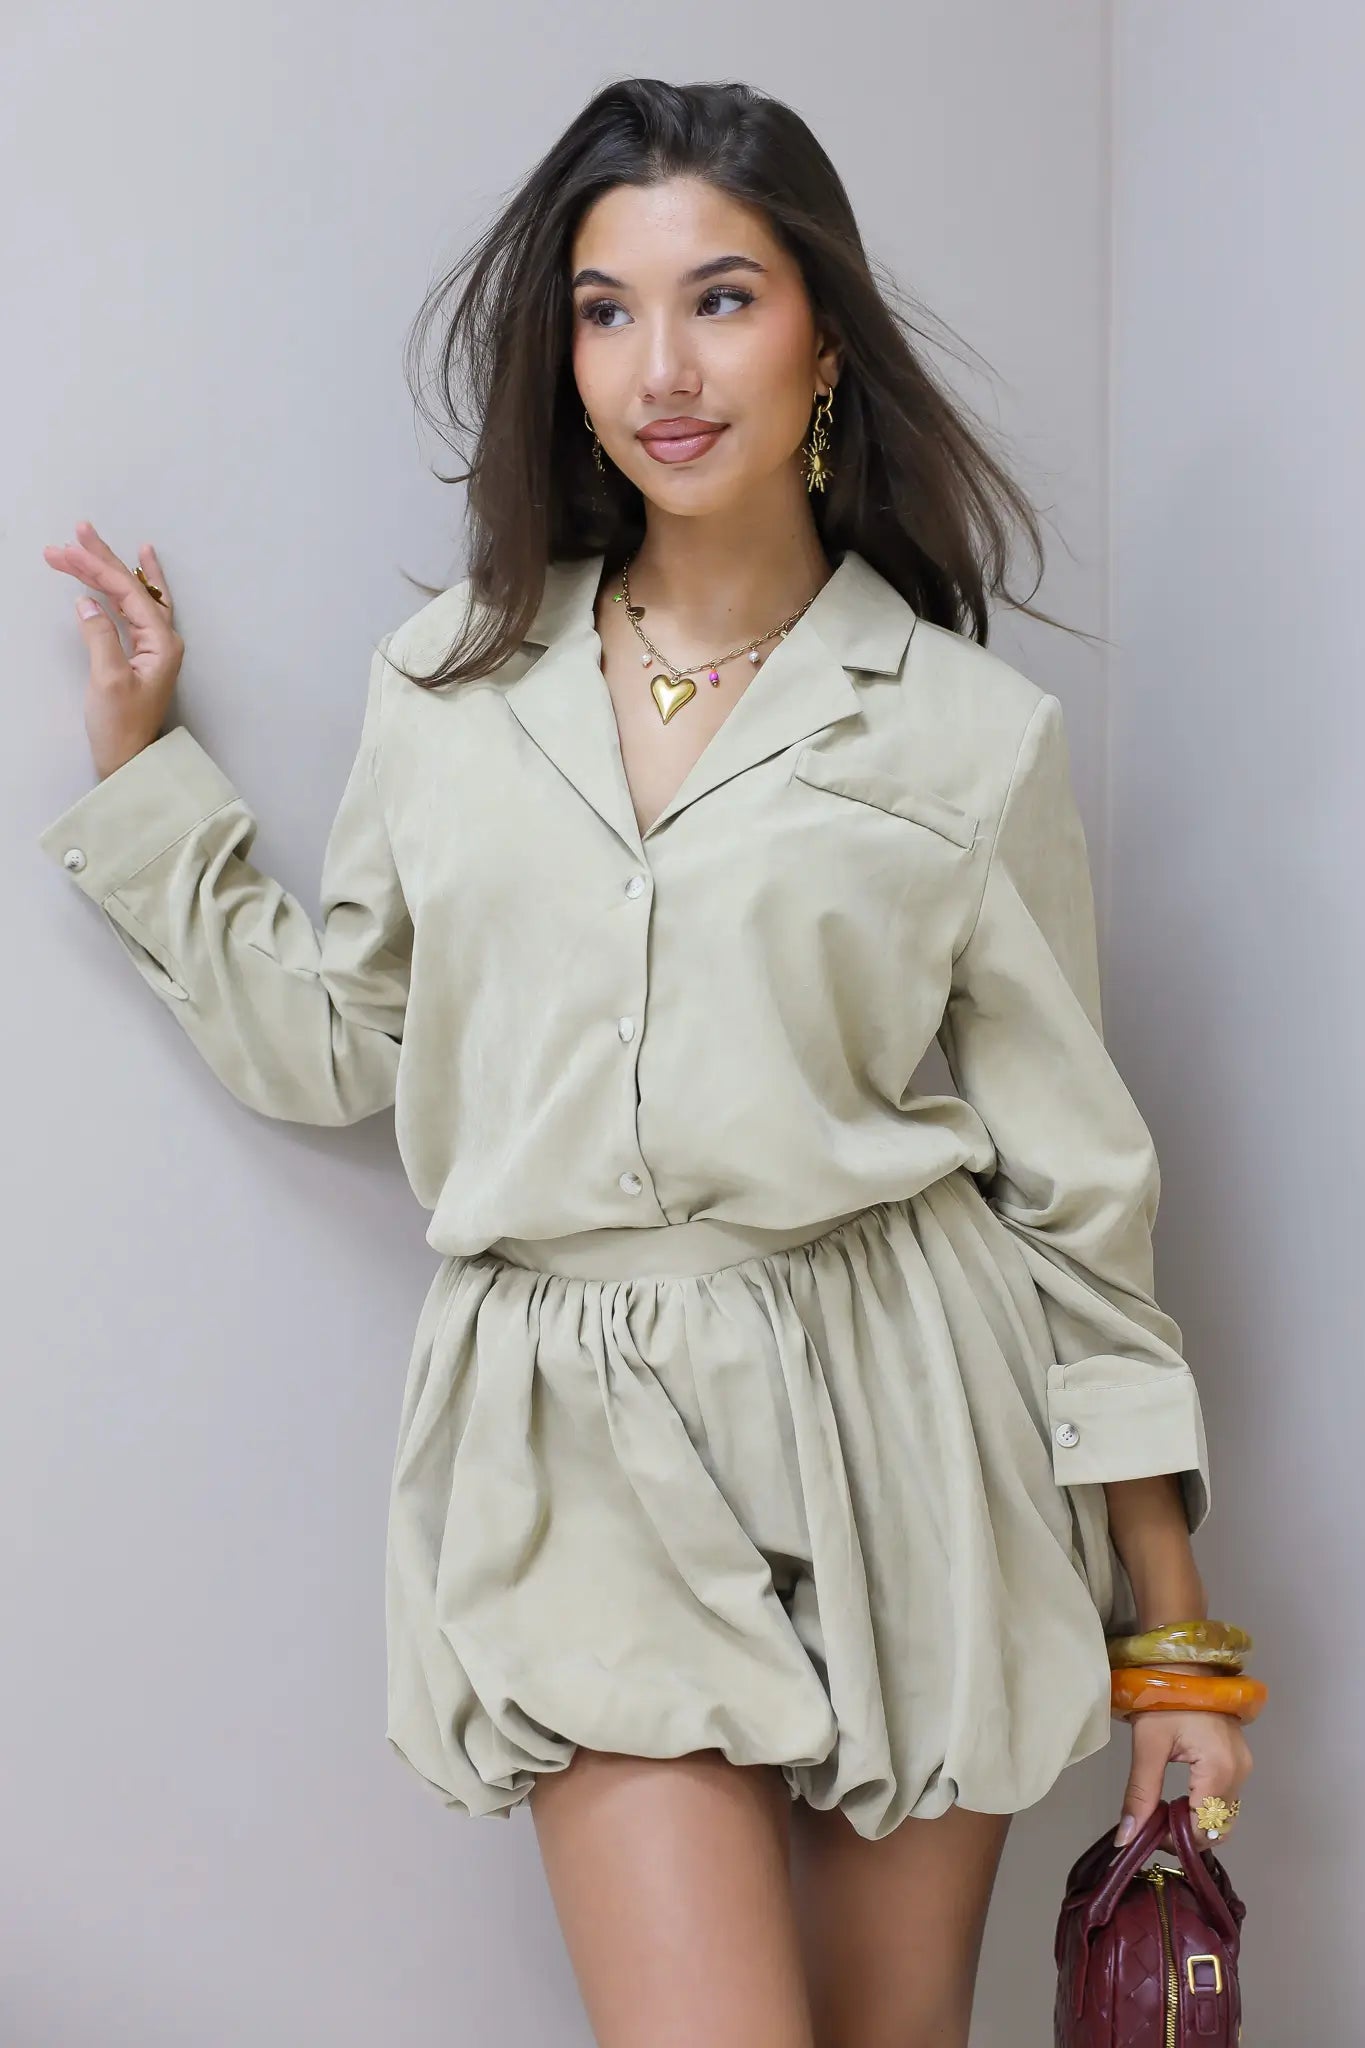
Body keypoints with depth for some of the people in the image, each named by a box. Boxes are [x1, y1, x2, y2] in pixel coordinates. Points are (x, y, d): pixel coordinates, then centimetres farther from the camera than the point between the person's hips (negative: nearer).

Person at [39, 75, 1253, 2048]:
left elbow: (1078, 1175, 4)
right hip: (587, 1450, 1)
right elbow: (335, 1038, 15)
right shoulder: (453, 682, 8)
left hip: (899, 1439, 0)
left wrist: (1172, 1622, 3)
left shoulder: (970, 732, 1)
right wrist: (142, 762, 13)